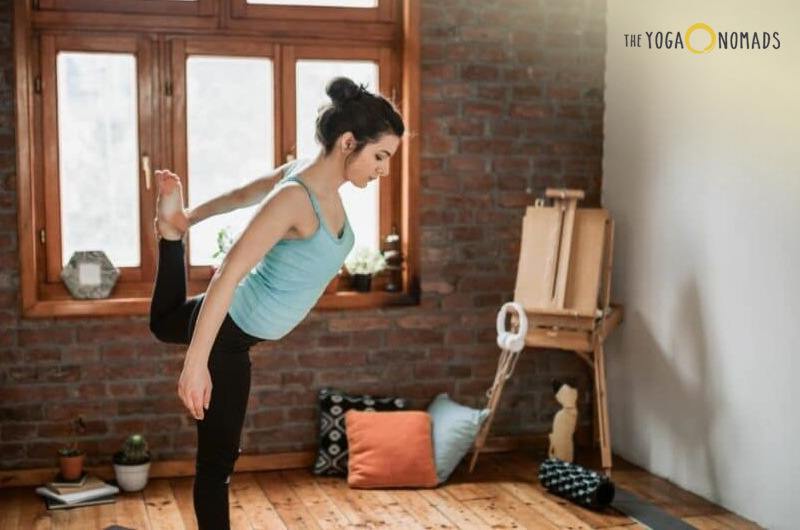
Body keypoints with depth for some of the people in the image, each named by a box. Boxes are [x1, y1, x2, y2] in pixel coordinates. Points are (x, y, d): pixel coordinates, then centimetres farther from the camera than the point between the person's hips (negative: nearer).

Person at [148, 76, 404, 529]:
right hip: (226, 335, -9)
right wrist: (197, 363, -38)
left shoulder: (320, 179, -6)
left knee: (164, 324, 42)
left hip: (239, 323, 9)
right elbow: (229, 274, -35)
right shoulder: (295, 197, -32)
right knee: (218, 462, 2)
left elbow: (245, 194, 11)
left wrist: (190, 218, 26)